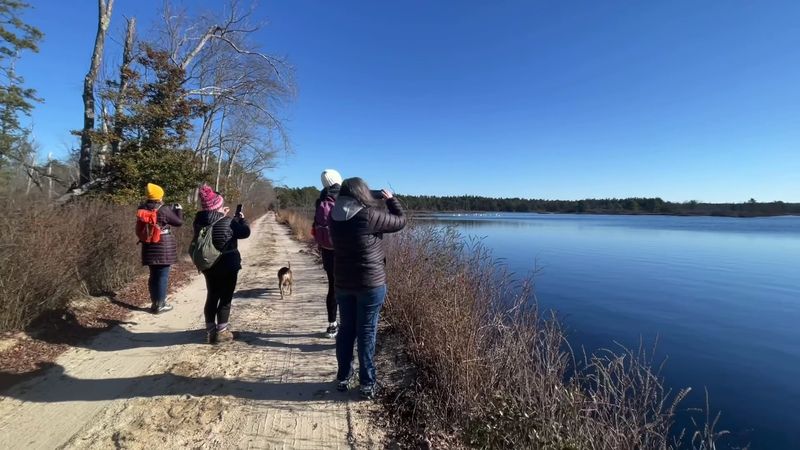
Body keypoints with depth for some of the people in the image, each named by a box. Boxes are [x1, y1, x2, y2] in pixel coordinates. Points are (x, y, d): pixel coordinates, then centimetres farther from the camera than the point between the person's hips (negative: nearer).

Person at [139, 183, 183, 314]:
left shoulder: (142, 209, 2)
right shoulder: (164, 210, -15)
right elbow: (179, 222, -5)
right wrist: (179, 210, 11)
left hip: (149, 247, 6)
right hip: (164, 247, -6)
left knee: (153, 275, 16)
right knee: (163, 276, 2)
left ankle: (154, 303, 23)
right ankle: (160, 305, 8)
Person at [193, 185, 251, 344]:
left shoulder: (199, 221, -3)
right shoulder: (228, 222, -18)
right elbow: (245, 233, -5)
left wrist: (221, 216, 16)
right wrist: (242, 219, 11)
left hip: (208, 266, 6)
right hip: (227, 266, -5)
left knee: (212, 297, 16)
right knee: (225, 298, 5)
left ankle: (210, 331, 23)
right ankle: (221, 332, 10)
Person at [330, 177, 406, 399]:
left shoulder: (335, 217, -3)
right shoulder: (371, 216, -19)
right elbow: (400, 220, -4)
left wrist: (379, 203, 17)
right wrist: (391, 199, 11)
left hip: (343, 283, 5)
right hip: (371, 284, -5)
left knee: (346, 330, 18)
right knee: (366, 333, 6)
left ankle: (343, 377, 30)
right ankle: (367, 384, 17)